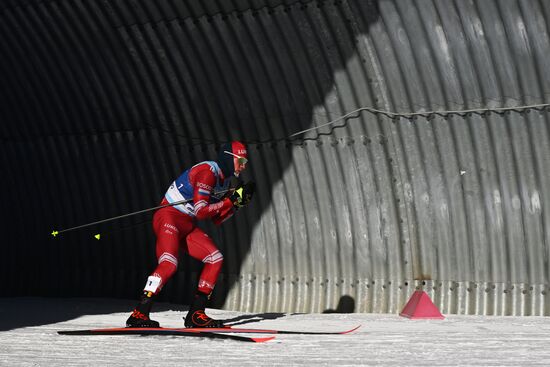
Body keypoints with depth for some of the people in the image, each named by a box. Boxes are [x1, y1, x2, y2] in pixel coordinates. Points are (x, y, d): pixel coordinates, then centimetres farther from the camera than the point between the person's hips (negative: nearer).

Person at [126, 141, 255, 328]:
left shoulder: (224, 180, 12)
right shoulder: (207, 171, -16)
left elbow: (217, 220, 14)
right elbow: (201, 211, -22)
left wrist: (239, 201, 4)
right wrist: (231, 200, -18)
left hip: (187, 225, 9)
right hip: (169, 218, -9)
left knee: (216, 259, -1)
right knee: (169, 263, -28)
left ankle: (196, 314, 1)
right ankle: (138, 314, -28)